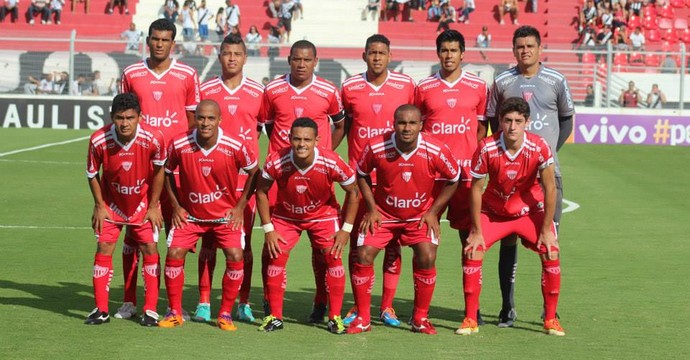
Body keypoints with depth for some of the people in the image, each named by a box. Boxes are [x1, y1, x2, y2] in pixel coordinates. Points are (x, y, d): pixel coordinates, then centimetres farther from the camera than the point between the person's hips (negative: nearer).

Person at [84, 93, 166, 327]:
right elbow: (92, 174, -6)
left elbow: (159, 170, -8)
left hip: (143, 204, 0)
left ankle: (150, 310, 4)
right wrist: (99, 206, -5)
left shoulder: (153, 139, -26)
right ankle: (101, 310, 4)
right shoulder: (99, 140, -25)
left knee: (150, 249, -5)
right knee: (104, 249, -5)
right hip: (111, 204, 0)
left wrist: (153, 206, -6)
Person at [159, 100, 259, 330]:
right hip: (189, 214, 1)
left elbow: (254, 171, -2)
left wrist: (240, 206, -5)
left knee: (235, 257, -16)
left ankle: (225, 314, 2)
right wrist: (176, 206, -1)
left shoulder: (235, 147, -19)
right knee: (174, 254, -12)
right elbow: (167, 172, 3)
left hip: (226, 214, -1)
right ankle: (174, 313, 5)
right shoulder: (178, 145, -16)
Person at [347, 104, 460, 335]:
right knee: (363, 256, -11)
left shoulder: (436, 151, -22)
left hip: (420, 215, 0)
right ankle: (363, 318, 6)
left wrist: (433, 211, -7)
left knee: (427, 258, -17)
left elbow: (453, 180, -4)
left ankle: (420, 318, 2)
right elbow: (362, 175, 0)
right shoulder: (376, 147, -20)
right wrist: (371, 208, -5)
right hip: (383, 214, 1)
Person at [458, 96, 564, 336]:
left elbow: (550, 188, -16)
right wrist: (476, 231, -12)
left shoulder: (539, 147, -24)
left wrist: (546, 230, -14)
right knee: (472, 251, -17)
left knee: (551, 253, -15)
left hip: (530, 210, 0)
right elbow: (476, 189, -14)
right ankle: (470, 319, -4)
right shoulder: (486, 148, -24)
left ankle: (551, 319, 2)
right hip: (493, 210, 0)